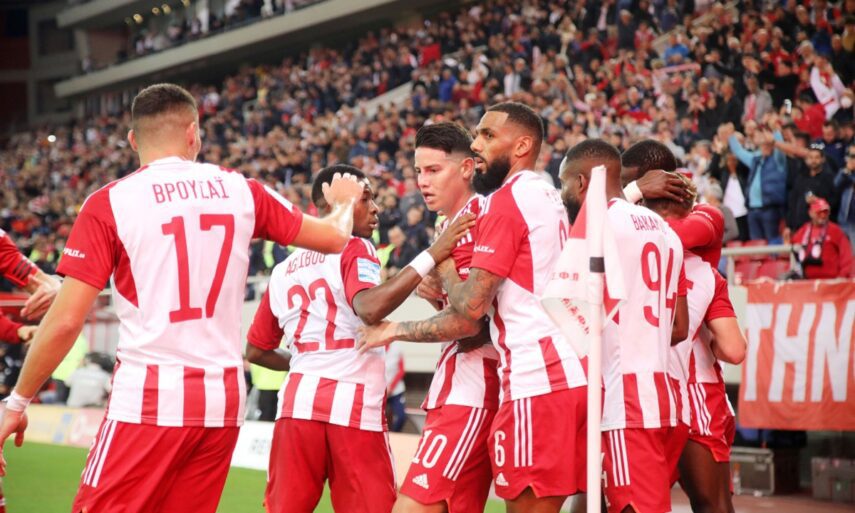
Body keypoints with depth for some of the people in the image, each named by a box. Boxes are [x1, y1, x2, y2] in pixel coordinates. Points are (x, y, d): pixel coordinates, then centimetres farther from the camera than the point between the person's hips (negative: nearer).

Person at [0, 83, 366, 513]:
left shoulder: (109, 203, -4)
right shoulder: (241, 191, 7)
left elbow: (65, 321, -7)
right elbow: (334, 238, 19)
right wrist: (343, 203, 42)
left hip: (148, 401, -4)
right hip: (223, 400, 5)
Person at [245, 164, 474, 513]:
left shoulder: (282, 270, 18)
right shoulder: (353, 249, -1)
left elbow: (255, 351, 23)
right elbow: (370, 308, -22)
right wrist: (431, 256, -22)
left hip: (298, 403, 6)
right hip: (354, 408, -5)